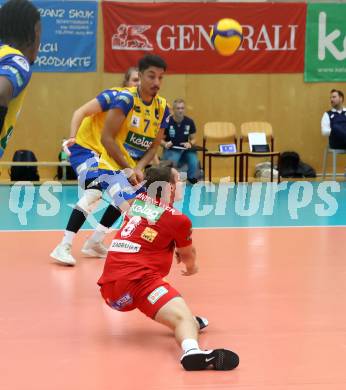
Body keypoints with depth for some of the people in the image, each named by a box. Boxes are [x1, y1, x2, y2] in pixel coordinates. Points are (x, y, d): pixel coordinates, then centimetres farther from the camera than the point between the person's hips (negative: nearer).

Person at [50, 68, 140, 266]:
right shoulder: (114, 96, -16)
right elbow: (80, 112, -20)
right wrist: (72, 137, -33)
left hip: (107, 154, 8)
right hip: (85, 147, -8)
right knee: (95, 191, -28)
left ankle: (94, 243, 17)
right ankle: (63, 247, -27)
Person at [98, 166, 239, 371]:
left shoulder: (137, 201, 17)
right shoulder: (179, 220, 0)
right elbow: (188, 256, 19)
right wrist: (192, 268, 42)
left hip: (110, 287, 8)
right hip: (138, 280, -7)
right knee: (184, 317, -25)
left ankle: (187, 322, 26)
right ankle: (192, 350, -59)